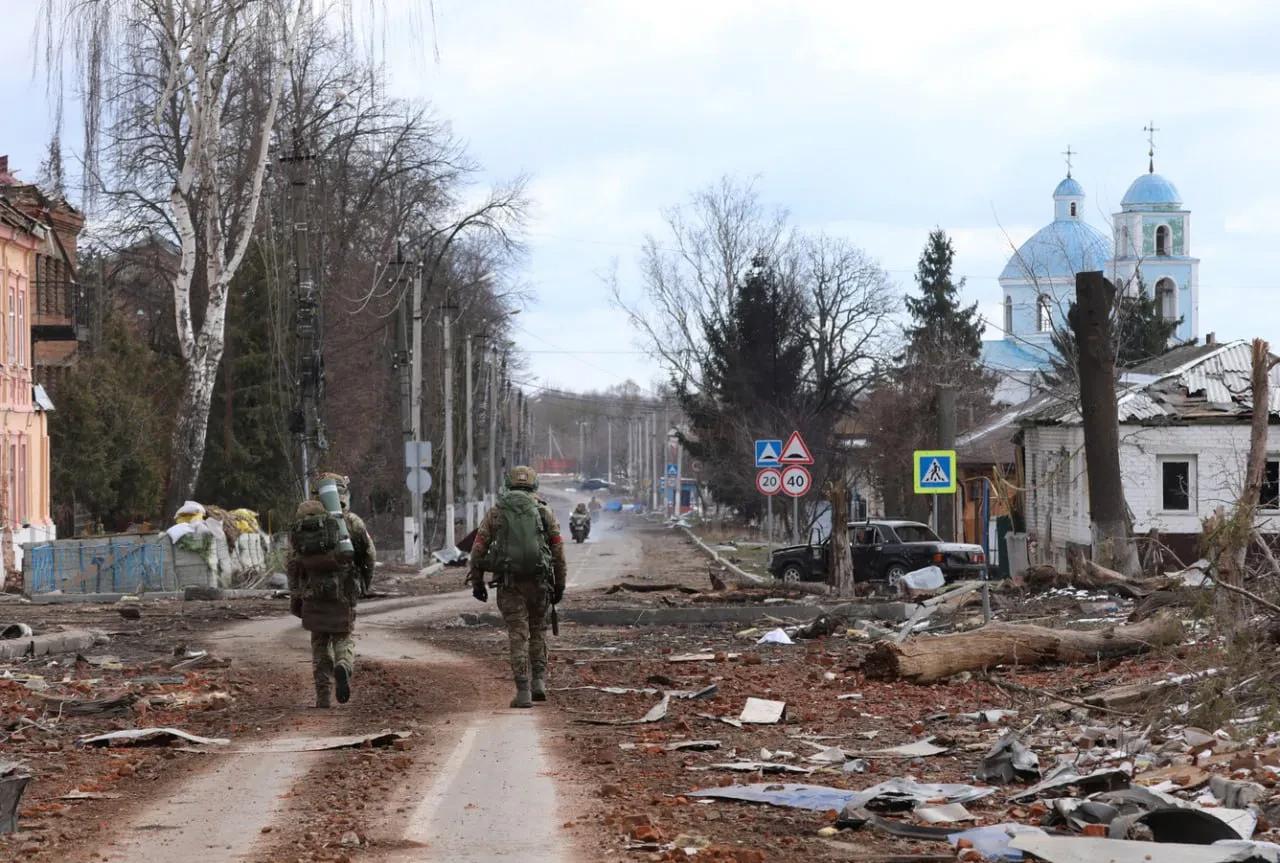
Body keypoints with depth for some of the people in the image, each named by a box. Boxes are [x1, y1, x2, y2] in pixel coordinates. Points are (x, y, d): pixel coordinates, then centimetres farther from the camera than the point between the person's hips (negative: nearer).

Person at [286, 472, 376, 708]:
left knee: (319, 644, 12)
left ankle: (323, 696, 9)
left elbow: (292, 564, 6)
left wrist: (295, 597, 12)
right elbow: (369, 555, 2)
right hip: (343, 591, -2)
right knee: (342, 637, 10)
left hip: (312, 593, 2)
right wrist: (365, 583, 19)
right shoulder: (350, 521, -4)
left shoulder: (301, 523, 6)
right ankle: (343, 666, -21)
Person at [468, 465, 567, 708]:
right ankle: (538, 682, 12)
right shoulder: (544, 511, 5)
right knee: (538, 631, 19)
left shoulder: (495, 512, 6)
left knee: (518, 635, 2)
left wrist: (476, 582, 8)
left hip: (509, 582, 0)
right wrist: (559, 585, 10)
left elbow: (478, 548, 1)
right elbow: (558, 552, 3)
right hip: (539, 580, 0)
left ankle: (523, 691, -4)